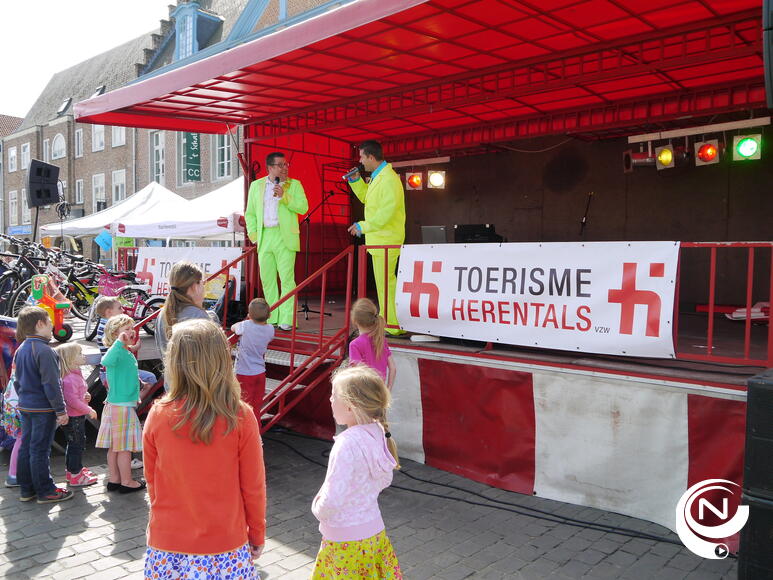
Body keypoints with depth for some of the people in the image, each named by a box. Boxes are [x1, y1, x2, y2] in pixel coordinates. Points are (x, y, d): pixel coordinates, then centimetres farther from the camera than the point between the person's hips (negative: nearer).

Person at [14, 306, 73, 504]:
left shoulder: (21, 349, 9)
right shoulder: (44, 350, -19)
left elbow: (18, 381, 17)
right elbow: (51, 384, -20)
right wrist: (61, 411, -15)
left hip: (25, 406, 9)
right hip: (43, 409, -9)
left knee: (26, 447, 14)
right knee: (40, 450, -2)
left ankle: (26, 489, 24)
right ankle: (45, 491, 8)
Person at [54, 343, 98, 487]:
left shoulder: (76, 375, 11)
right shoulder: (69, 378, -23)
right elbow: (72, 400, -27)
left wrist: (86, 396, 5)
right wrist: (89, 410, -18)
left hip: (77, 416, 11)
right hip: (73, 417, -11)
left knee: (73, 444, 21)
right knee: (77, 444, -2)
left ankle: (71, 470, 35)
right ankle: (75, 476, 7)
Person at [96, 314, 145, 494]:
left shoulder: (128, 354, 12)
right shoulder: (116, 352, -17)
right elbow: (106, 361, -42)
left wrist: (135, 396, 29)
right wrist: (119, 342, -41)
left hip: (126, 403, 9)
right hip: (121, 406, -9)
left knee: (114, 446, 15)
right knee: (125, 446, 1)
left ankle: (114, 480, 24)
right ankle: (126, 482, 10)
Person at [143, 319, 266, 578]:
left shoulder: (158, 415, -13)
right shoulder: (241, 418, -18)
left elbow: (151, 481, 1)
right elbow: (253, 486, -9)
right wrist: (257, 535, 7)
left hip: (166, 548, 2)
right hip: (224, 549, -1)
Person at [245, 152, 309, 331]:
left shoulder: (294, 185, 7)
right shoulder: (256, 185, 15)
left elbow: (303, 207, -5)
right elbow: (250, 213, 17)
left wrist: (284, 196, -14)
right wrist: (253, 234, 6)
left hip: (285, 237, -3)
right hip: (264, 237, 3)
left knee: (287, 279, -8)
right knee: (267, 280, 6)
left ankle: (286, 320, -4)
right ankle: (272, 318, 16)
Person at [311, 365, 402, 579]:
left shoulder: (347, 443, -27)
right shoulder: (378, 434, -4)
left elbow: (333, 499, -26)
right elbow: (385, 480, 10)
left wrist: (318, 509, -6)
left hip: (345, 539, -7)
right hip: (374, 529, 7)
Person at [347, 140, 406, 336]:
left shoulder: (389, 180, -17)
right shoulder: (377, 177, 16)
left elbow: (386, 213, -25)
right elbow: (366, 197, 30)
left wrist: (363, 226, -20)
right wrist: (355, 180, 17)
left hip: (386, 240, -11)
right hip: (379, 239, 11)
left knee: (385, 283, -7)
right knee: (386, 282, 15)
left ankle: (392, 327, -2)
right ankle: (387, 322, 23)